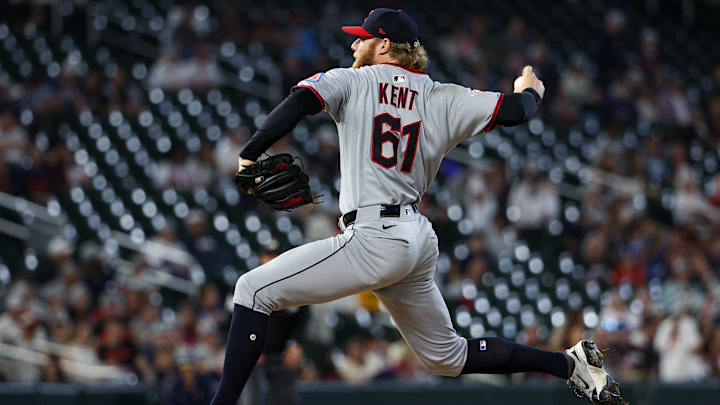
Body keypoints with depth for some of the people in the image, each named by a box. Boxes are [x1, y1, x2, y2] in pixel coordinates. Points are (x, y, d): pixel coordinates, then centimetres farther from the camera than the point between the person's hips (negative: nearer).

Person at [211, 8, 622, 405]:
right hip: (420, 240, 7)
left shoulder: (353, 81, 1)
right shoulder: (443, 99, 12)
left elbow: (299, 102, -16)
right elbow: (515, 111, 8)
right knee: (447, 355, 23)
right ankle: (571, 363, 21)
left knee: (255, 289, -6)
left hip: (375, 239, -7)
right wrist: (530, 91, 32)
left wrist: (249, 155, -9)